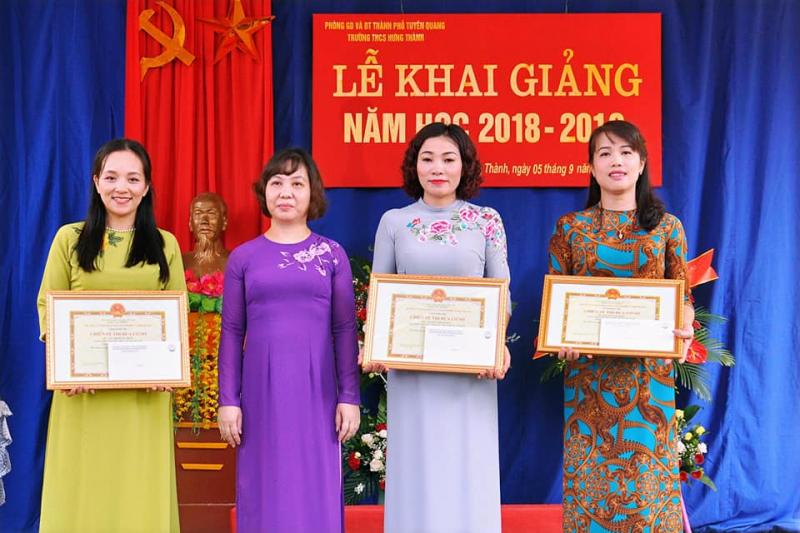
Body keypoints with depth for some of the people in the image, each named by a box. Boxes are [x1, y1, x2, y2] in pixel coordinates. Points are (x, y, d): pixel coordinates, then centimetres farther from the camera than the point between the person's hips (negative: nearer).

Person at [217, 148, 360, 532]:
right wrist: (228, 399, -1)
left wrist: (350, 397, -3)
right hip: (262, 392, 0)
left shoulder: (332, 255, 4)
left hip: (316, 391, 0)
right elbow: (232, 332, 5)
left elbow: (345, 330, 3)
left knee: (316, 494, 4)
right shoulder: (243, 258, 5)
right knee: (265, 493, 6)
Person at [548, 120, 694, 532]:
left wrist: (683, 330, -13)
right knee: (591, 474, 4)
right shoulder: (570, 227, 5)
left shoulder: (666, 226, 5)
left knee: (647, 471, 4)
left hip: (648, 370, 0)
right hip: (588, 371, 0)